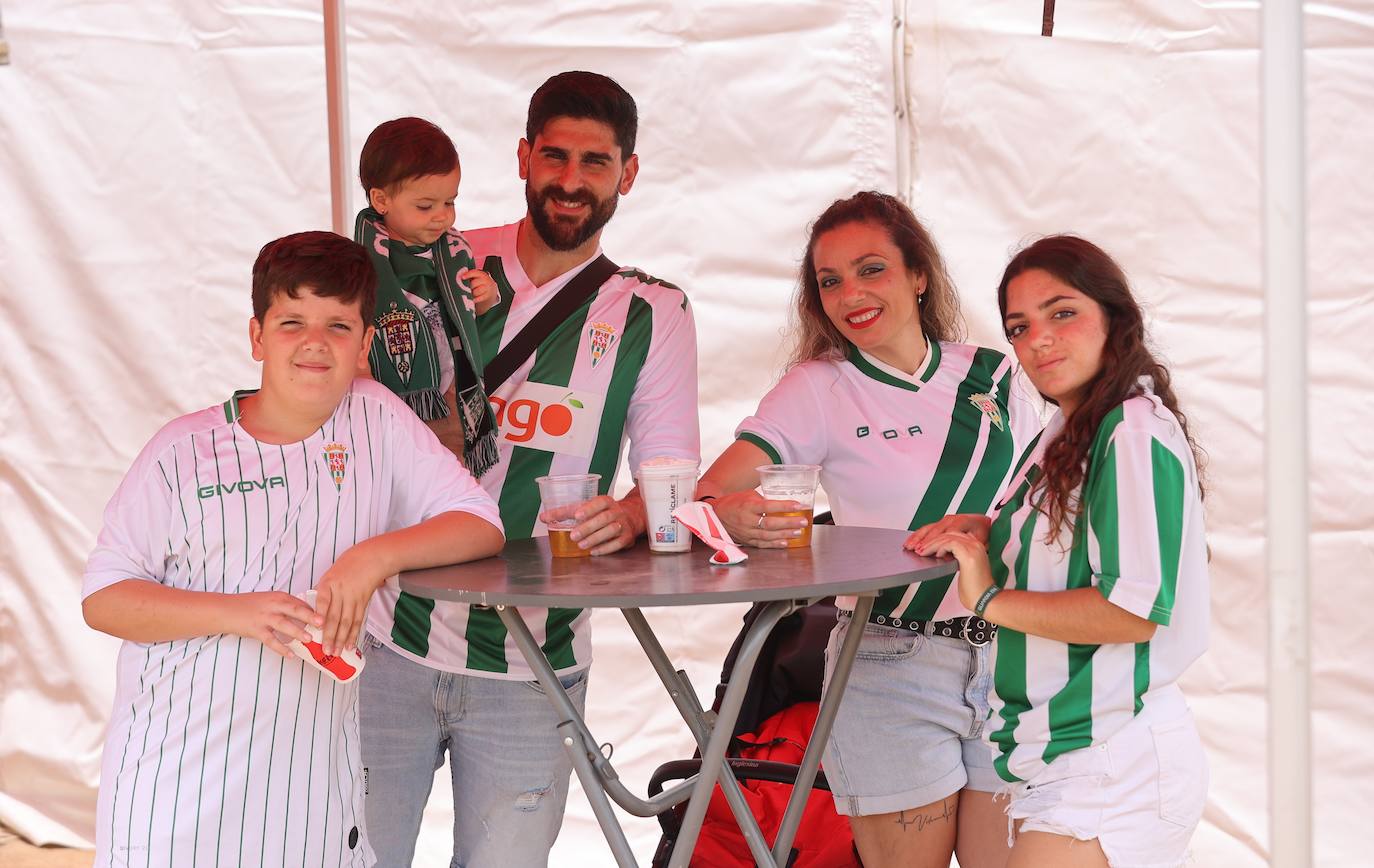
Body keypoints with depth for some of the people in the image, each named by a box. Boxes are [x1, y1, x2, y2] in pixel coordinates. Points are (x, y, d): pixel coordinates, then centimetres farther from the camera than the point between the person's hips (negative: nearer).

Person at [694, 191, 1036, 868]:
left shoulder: (993, 378, 8)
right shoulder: (818, 389, -1)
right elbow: (700, 496, -12)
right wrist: (727, 514, -34)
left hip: (1007, 661, 3)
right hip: (889, 669, -3)